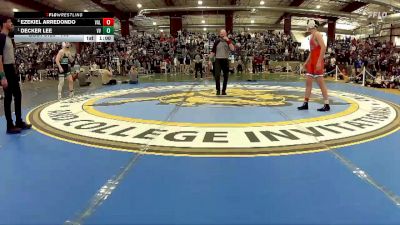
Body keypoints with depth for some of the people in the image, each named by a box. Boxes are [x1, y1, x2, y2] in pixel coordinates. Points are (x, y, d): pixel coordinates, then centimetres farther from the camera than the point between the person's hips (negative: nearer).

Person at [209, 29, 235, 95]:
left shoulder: (228, 41, 5)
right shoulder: (217, 42, 5)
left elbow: (232, 49, -13)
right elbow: (213, 51, 7)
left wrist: (228, 41, -17)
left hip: (225, 60, 1)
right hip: (218, 60, -1)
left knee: (226, 76, 5)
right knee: (217, 75, -10)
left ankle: (224, 90, 16)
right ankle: (218, 90, -1)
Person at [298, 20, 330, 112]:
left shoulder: (317, 34, -10)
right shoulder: (311, 36, 19)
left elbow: (323, 47, -20)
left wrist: (319, 62, -26)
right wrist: (307, 62, 23)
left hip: (317, 61, -10)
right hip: (312, 61, 10)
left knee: (321, 83, -7)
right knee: (308, 81, 8)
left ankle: (326, 105, -2)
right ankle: (305, 104, 12)